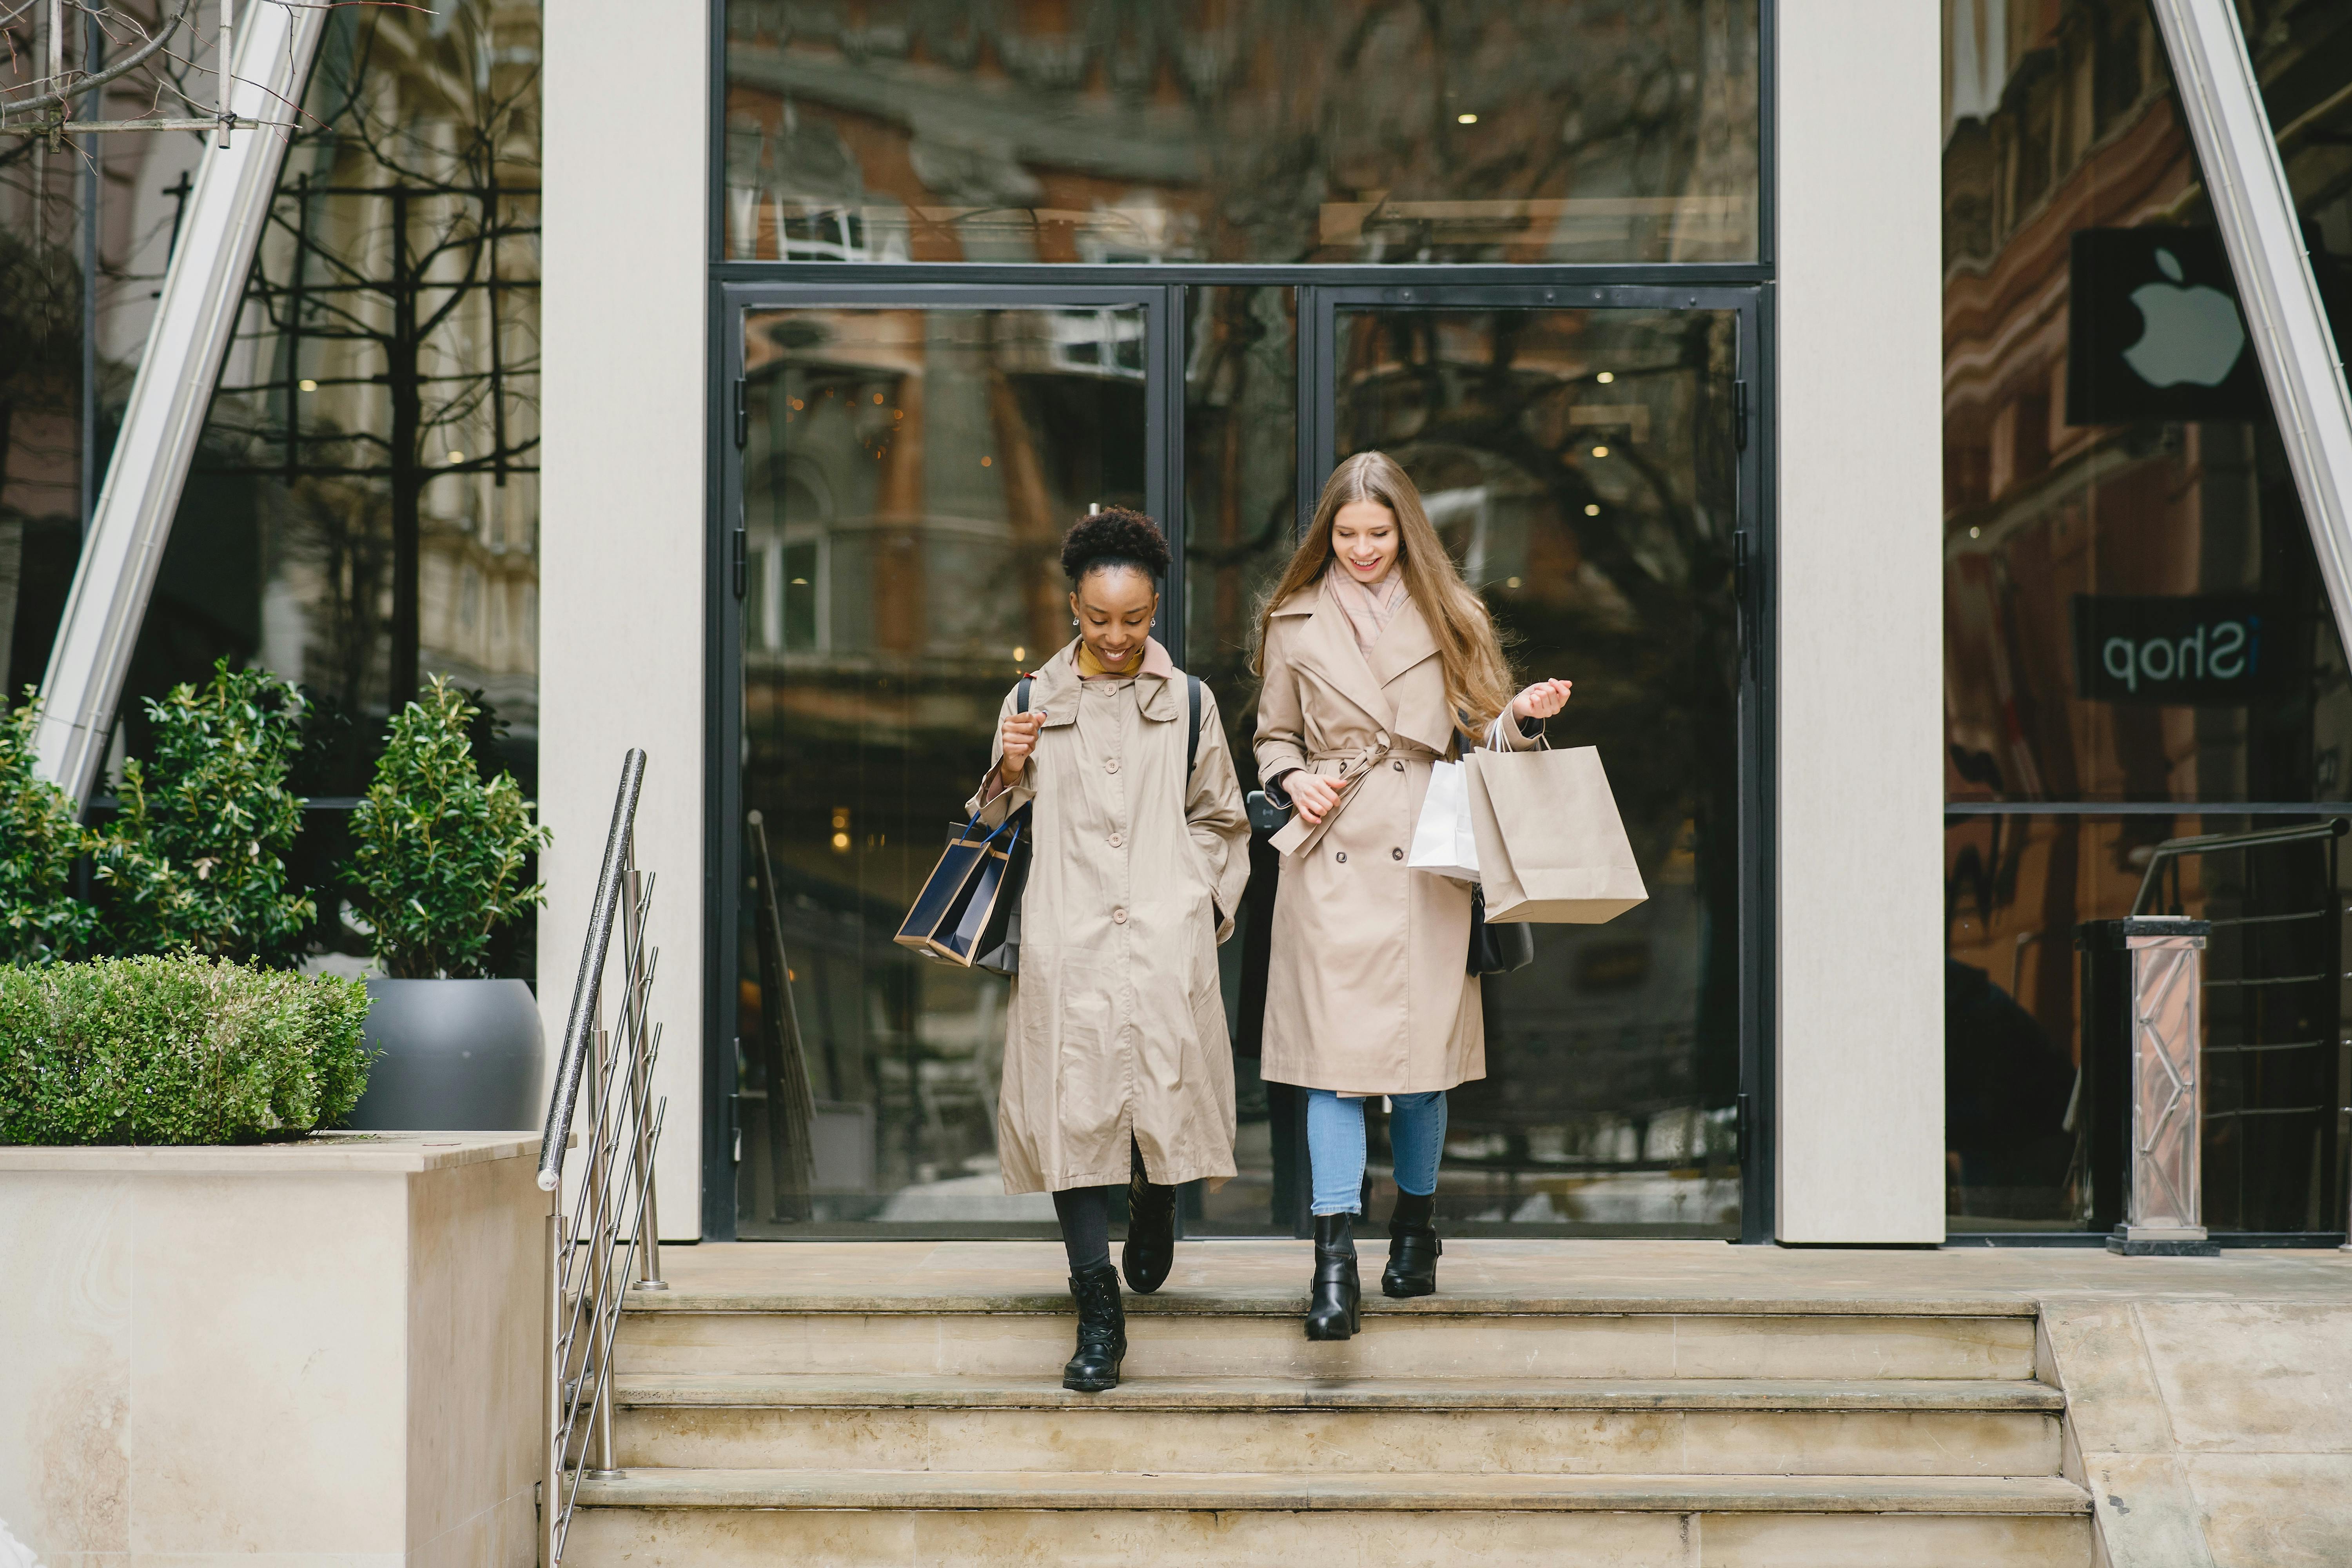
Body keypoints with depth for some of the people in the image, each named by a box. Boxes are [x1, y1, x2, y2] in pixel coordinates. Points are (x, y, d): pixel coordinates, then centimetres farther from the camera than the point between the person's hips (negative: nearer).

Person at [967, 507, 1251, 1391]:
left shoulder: (1188, 704, 10)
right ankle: (1099, 1318, -4)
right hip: (1068, 944, 0)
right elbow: (997, 826, 17)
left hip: (1166, 943, 0)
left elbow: (1221, 821, 19)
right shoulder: (1033, 703, 10)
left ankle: (1154, 1207, 29)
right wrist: (1010, 773, -3)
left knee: (1166, 1096, -9)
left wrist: (1207, 905, 7)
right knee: (1074, 1108, -7)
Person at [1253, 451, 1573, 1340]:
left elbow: (1479, 729, 12)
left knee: (1422, 1055, 4)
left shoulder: (1445, 618, 10)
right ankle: (1334, 1265, -10)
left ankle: (1415, 1229, 26)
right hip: (1332, 858, -1)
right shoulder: (1294, 624, 9)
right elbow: (1275, 736, 17)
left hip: (1426, 858, 1)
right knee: (1336, 1054, -8)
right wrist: (1293, 780, -4)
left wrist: (1525, 715, -8)